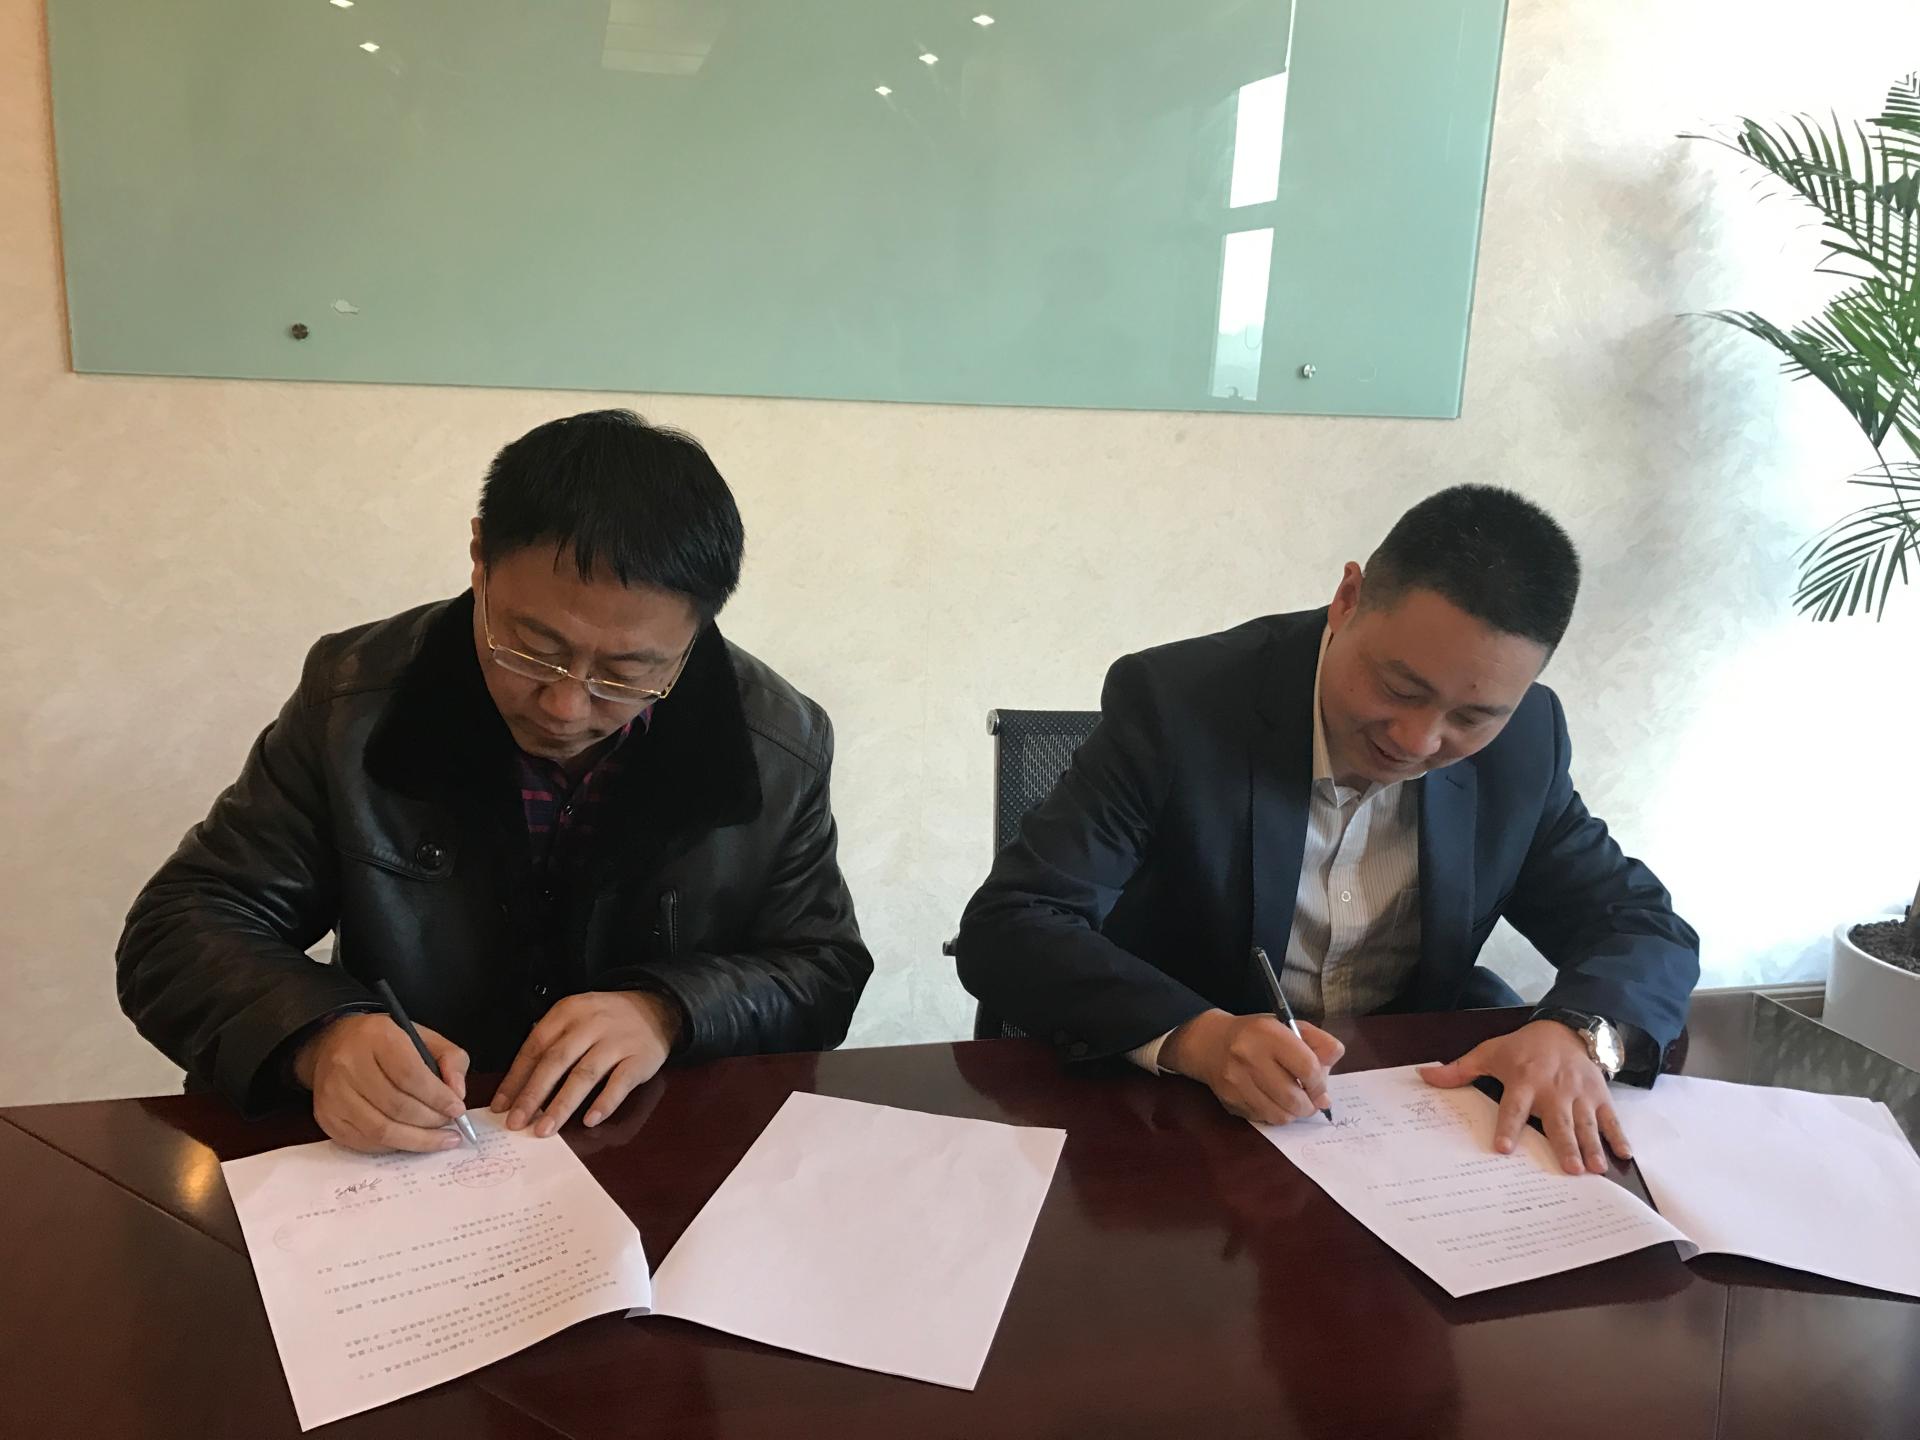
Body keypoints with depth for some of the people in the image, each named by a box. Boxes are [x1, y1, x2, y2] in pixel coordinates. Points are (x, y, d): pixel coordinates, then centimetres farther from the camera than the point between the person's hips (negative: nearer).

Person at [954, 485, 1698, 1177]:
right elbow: (1005, 929, -21)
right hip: (1187, 1117, -3)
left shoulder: (1521, 739, -7)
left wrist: (1579, 1032, -21)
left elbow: (1643, 926, 2)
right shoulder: (1175, 703, -18)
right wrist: (1198, 1037, -37)